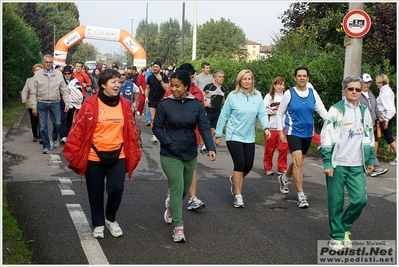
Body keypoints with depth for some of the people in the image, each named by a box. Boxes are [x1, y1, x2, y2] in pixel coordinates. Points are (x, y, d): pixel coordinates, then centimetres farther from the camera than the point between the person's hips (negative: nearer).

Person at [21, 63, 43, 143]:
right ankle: (35, 136, 19)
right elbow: (24, 91, 9)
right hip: (31, 104, 3)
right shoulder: (29, 80, 13)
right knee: (33, 121, 9)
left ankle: (41, 137, -5)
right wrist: (24, 99, -9)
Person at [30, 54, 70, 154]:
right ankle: (46, 146, 12)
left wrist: (67, 103, -3)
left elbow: (64, 90, 6)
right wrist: (34, 106, -3)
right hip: (41, 103, 0)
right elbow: (34, 92, 2)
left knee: (57, 123, 1)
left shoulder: (58, 74, 3)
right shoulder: (38, 74, 1)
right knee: (43, 126, 1)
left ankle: (55, 139, 31)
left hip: (55, 103, 1)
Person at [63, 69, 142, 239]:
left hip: (118, 155, 2)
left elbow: (132, 129, 8)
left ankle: (111, 219, 25)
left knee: (116, 188, -4)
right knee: (96, 192, 11)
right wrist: (73, 153, -7)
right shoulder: (90, 104, -9)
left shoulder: (124, 104, 1)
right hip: (94, 156, -2)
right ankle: (98, 224, 31)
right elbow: (78, 129, -7)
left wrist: (134, 152, 7)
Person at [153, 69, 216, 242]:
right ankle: (178, 226, 0)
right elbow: (157, 128, -4)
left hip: (190, 153, 3)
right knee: (177, 188, -9)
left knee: (185, 188, 19)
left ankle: (172, 206, 49)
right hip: (170, 155, -3)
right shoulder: (165, 104, -8)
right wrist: (169, 142, -16)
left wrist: (211, 147, -23)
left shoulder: (196, 105, -4)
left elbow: (204, 127, -9)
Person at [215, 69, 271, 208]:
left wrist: (266, 127, -18)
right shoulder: (232, 96, -7)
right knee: (239, 164, -11)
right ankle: (238, 196, 3)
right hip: (234, 136, -4)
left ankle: (234, 180, 42)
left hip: (249, 137, 4)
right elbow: (223, 116, -1)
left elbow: (262, 113, 0)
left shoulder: (258, 95, 1)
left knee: (248, 166, 8)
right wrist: (218, 135, 1)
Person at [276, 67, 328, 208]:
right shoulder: (289, 93, -5)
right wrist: (280, 131, -3)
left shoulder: (313, 93, 3)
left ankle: (284, 178, 47)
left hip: (308, 133, 4)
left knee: (298, 161, 18)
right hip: (293, 132, -4)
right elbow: (280, 113, 2)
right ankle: (301, 196, -9)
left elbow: (322, 110, -2)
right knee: (298, 162, -16)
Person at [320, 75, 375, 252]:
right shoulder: (336, 110, -4)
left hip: (357, 166, 4)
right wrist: (327, 163, -12)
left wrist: (371, 160, 17)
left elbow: (369, 137, 19)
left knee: (360, 199, -2)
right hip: (337, 164, -4)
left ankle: (344, 227, 23)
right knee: (336, 202, 2)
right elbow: (326, 137, -8)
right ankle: (337, 236, 17)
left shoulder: (364, 111, 11)